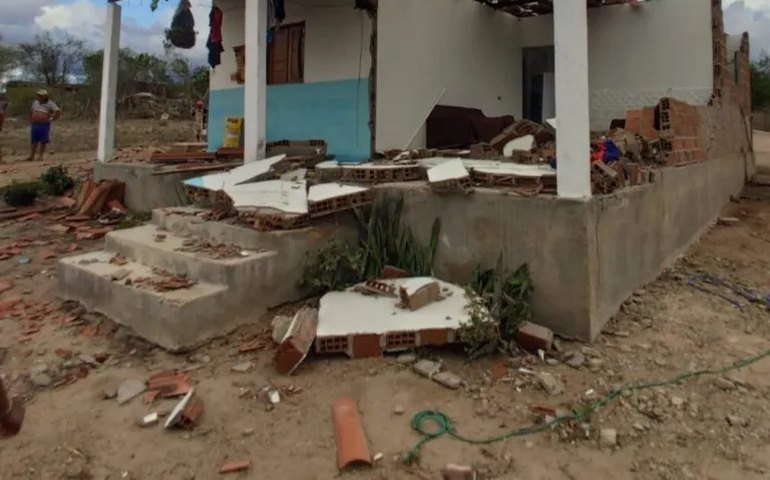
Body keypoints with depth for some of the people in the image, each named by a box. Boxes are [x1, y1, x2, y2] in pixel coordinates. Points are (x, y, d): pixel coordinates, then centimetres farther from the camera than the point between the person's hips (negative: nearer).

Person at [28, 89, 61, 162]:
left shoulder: (50, 104, -1)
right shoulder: (35, 102, 16)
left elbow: (58, 112, -8)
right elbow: (31, 111, 29)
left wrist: (52, 119, -7)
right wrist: (30, 120, 20)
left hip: (44, 125, -5)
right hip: (34, 124, 5)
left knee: (43, 141, -3)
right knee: (34, 140, 5)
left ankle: (41, 156, 6)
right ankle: (32, 156, 8)